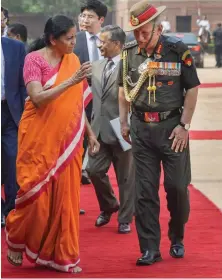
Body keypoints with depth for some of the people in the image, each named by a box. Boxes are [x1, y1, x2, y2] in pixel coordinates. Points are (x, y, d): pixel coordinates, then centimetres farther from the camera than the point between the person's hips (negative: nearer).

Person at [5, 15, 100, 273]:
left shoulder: (72, 60, 6)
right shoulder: (34, 59, -10)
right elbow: (38, 98, -21)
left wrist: (90, 133, 12)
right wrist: (71, 81, -27)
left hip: (66, 140, 5)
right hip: (40, 138, -5)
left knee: (65, 198, 4)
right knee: (37, 195, 0)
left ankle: (61, 256, 12)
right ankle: (16, 242, 25)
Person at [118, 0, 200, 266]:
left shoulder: (178, 51, -8)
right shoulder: (129, 53, 2)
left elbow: (192, 89, -4)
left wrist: (184, 125, -10)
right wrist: (123, 122, 9)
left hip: (172, 126, -3)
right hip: (141, 128, 3)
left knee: (177, 186, 2)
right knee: (145, 191, 2)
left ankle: (177, 239, 24)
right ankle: (149, 248, 9)